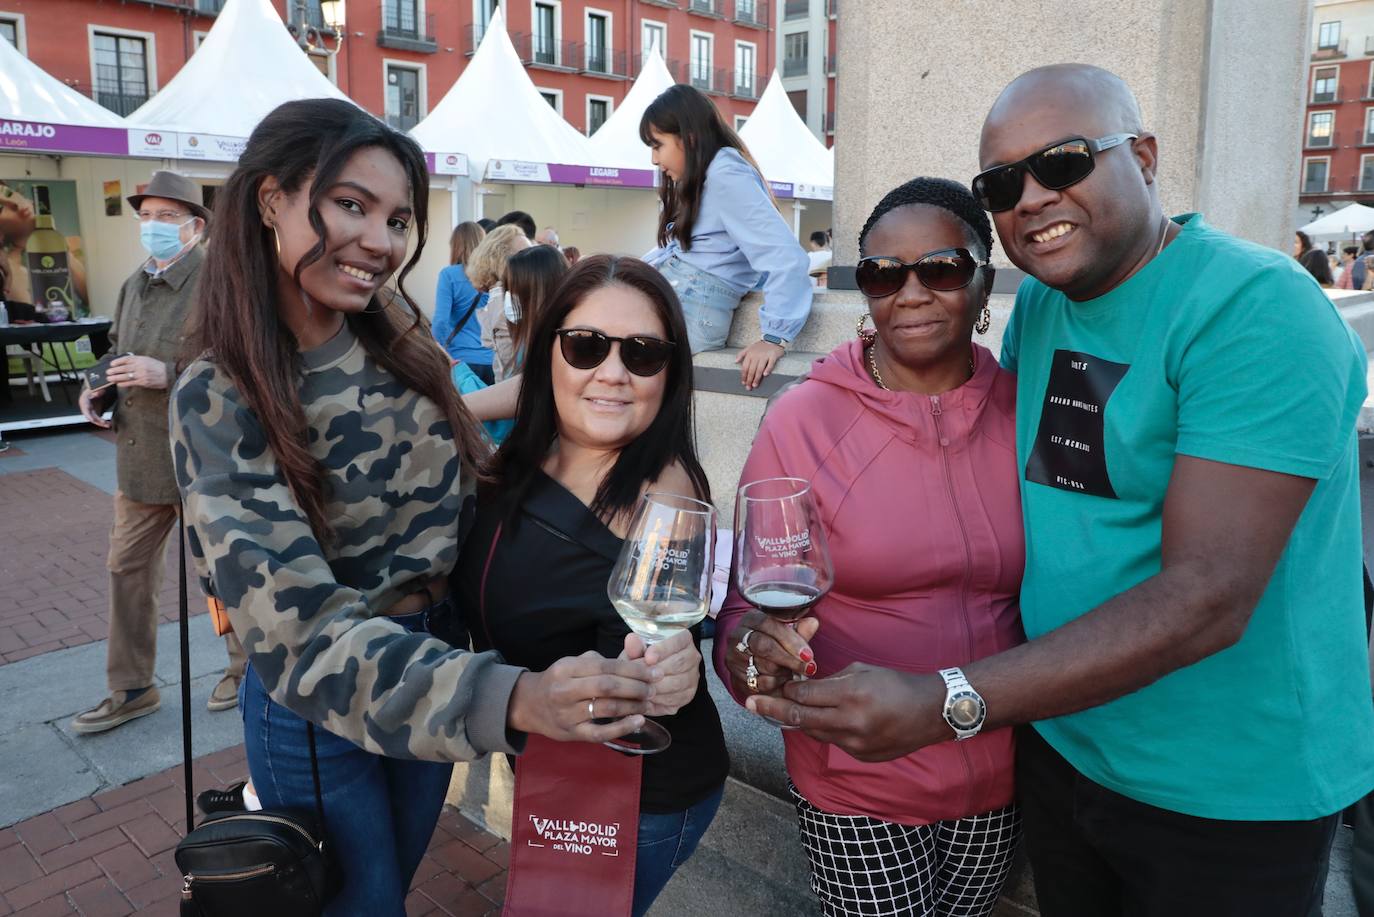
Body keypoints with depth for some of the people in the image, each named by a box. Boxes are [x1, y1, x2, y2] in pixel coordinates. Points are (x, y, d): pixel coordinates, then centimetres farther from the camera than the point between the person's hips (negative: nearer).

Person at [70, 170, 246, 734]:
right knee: (128, 569, 14)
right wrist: (98, 389, 7)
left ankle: (247, 666, 31)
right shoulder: (135, 285, 12)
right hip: (139, 458, 8)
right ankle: (131, 690, 29)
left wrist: (168, 374, -27)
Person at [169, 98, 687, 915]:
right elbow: (301, 627, -30)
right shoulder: (218, 401, -22)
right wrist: (511, 698, -44)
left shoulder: (400, 338, -6)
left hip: (433, 662, 5)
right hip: (315, 707, -5)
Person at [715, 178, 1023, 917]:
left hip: (1002, 778, 4)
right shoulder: (803, 419, -12)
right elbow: (751, 603, -10)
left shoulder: (1022, 409, -4)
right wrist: (755, 650, -31)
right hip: (857, 785, -3)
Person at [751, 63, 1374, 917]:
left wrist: (947, 705, -35)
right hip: (1059, 745, 6)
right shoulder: (1039, 302, 0)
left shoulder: (1257, 309, -22)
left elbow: (1207, 599, -30)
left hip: (1232, 792, -5)